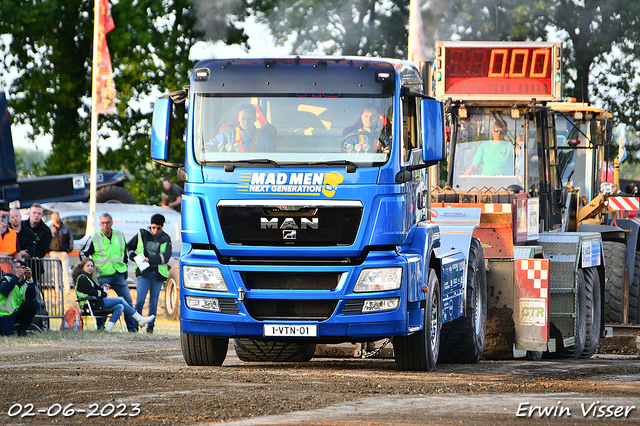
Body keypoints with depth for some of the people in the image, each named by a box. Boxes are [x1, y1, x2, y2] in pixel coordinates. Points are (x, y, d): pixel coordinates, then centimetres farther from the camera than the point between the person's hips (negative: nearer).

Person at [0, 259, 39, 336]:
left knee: (34, 303, -18)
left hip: (18, 312, 5)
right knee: (7, 332, -28)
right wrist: (16, 277, -31)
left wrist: (30, 279, -21)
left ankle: (22, 329, -7)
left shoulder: (25, 282, 5)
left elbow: (32, 297, -13)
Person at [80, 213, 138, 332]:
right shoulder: (94, 239, 0)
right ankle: (100, 325, 5)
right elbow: (83, 254, 8)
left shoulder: (120, 236, 10)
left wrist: (125, 270, 17)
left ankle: (132, 326, 4)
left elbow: (125, 253, 22)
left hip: (119, 274, 3)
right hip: (103, 276, -3)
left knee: (127, 300, -1)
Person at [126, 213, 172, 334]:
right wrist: (134, 257, 0)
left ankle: (150, 326, 13)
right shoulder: (142, 235, 7)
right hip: (143, 272, -1)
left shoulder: (166, 239, 5)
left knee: (153, 302, 4)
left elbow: (166, 256, -8)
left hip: (158, 274, 1)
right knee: (140, 300, -11)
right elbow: (128, 247, 19)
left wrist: (150, 259, -19)